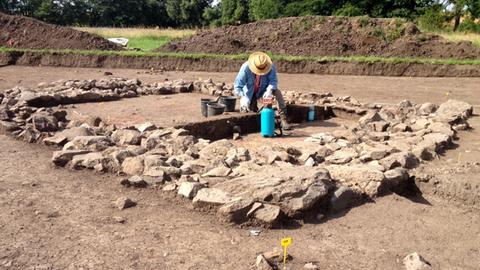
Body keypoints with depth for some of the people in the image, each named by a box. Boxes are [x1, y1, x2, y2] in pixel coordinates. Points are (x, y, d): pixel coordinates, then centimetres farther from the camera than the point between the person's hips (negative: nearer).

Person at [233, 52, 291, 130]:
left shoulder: (271, 67, -25)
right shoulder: (245, 68, -28)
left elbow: (273, 80, -24)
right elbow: (237, 85, -28)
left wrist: (269, 90, -46)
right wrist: (242, 97, -45)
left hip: (263, 91, 0)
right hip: (250, 93, 0)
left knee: (277, 92, -29)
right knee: (245, 111, -10)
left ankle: (283, 119, -26)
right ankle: (254, 105, 28)